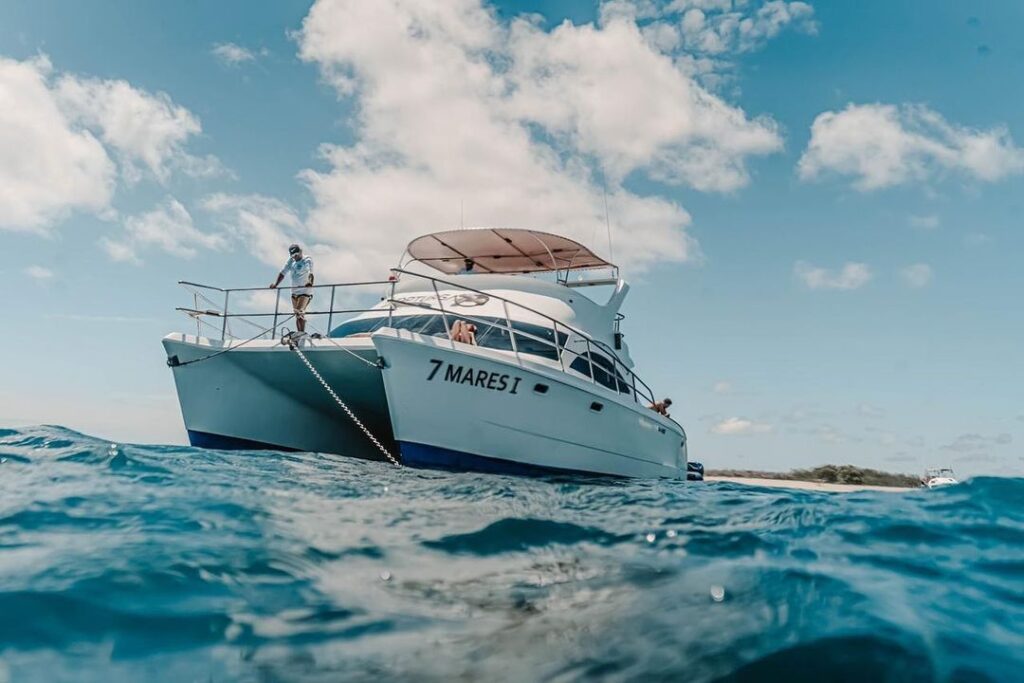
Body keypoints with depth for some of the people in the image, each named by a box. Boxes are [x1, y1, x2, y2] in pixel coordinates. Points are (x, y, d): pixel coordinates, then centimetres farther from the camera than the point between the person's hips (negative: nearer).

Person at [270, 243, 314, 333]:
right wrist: (275, 284, -10)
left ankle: (302, 332, -17)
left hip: (305, 291, -6)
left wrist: (310, 282, -45)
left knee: (299, 311, -21)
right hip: (294, 291, 6)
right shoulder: (291, 261, 9)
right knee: (297, 315, 8)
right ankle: (300, 335, 15)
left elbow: (310, 273, -24)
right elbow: (283, 272, 5)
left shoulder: (307, 260, -8)